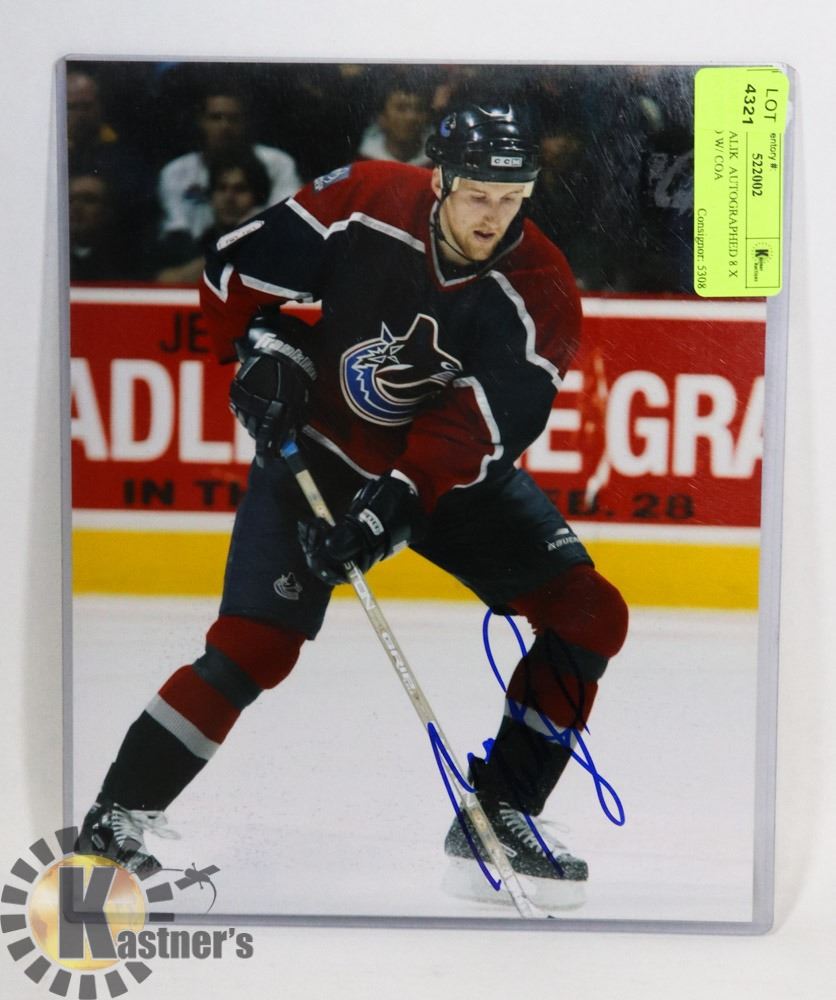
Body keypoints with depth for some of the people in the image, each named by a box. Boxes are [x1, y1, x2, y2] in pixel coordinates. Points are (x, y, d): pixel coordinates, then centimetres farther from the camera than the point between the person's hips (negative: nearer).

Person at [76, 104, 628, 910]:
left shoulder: (540, 294, -19)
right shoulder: (364, 202, -20)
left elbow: (479, 434, -29)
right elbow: (238, 264, -6)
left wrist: (394, 504, -40)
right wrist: (264, 346, -18)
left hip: (454, 471, 3)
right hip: (319, 448, -2)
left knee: (589, 616, -8)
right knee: (252, 648, -16)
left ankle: (495, 820, 3)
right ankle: (115, 820, -1)